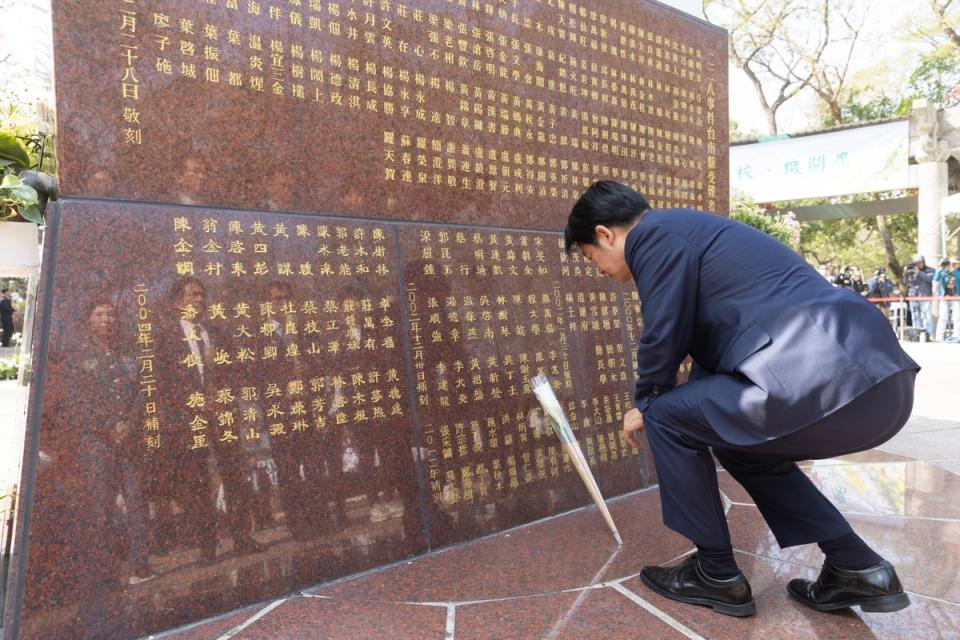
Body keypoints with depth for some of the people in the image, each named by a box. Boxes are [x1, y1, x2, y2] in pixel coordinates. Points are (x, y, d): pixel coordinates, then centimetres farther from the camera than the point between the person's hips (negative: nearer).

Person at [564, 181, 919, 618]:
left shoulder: (653, 234, -1)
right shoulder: (687, 230, 28)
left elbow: (664, 339, -3)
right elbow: (707, 339, 35)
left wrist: (643, 406, 17)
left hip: (828, 382, -10)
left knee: (667, 416, 7)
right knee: (740, 442, 29)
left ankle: (717, 575, 18)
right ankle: (856, 568, 25)